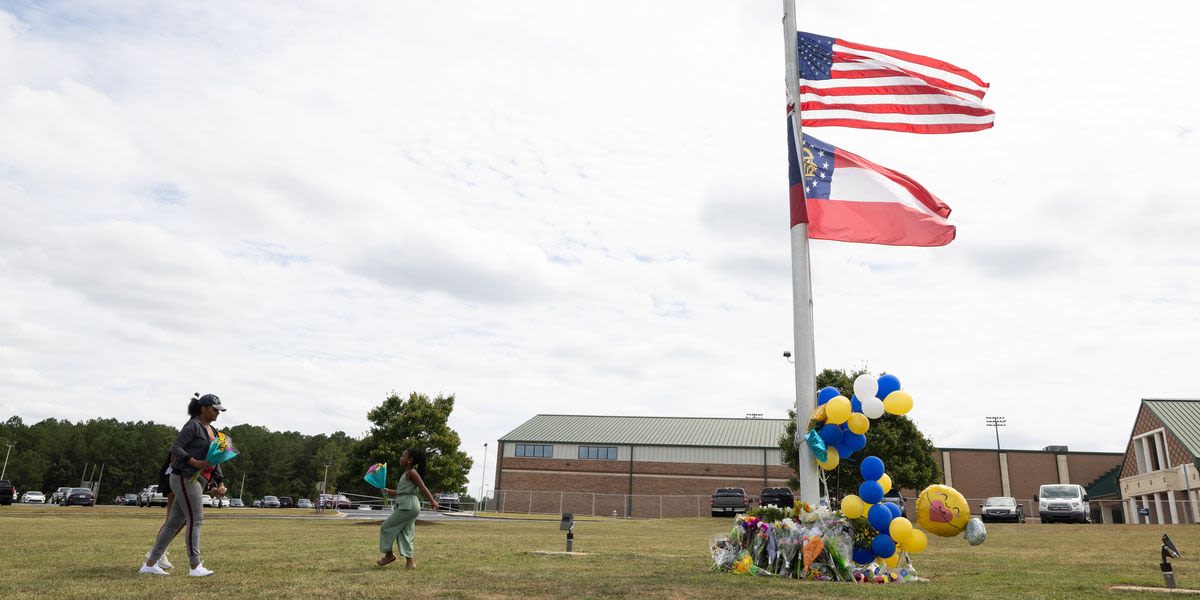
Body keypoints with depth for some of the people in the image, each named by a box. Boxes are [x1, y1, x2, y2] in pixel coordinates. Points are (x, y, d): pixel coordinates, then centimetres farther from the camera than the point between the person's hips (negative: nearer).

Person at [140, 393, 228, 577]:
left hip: (197, 481, 9)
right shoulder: (193, 425, -7)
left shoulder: (212, 432, 19)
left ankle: (150, 564, 17)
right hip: (185, 477, -9)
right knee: (195, 520, -10)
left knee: (174, 522, 10)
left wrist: (220, 482, 11)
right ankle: (195, 567, -7)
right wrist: (194, 462, -27)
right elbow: (175, 448, -14)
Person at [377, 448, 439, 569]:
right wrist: (390, 492, 22)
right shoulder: (406, 474, 18)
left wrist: (432, 500, -30)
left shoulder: (412, 472, -10)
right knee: (405, 533, 9)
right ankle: (409, 561, 9)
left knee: (386, 527, 1)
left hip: (408, 506, -9)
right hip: (406, 506, 9)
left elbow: (422, 487, -21)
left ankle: (389, 554, 13)